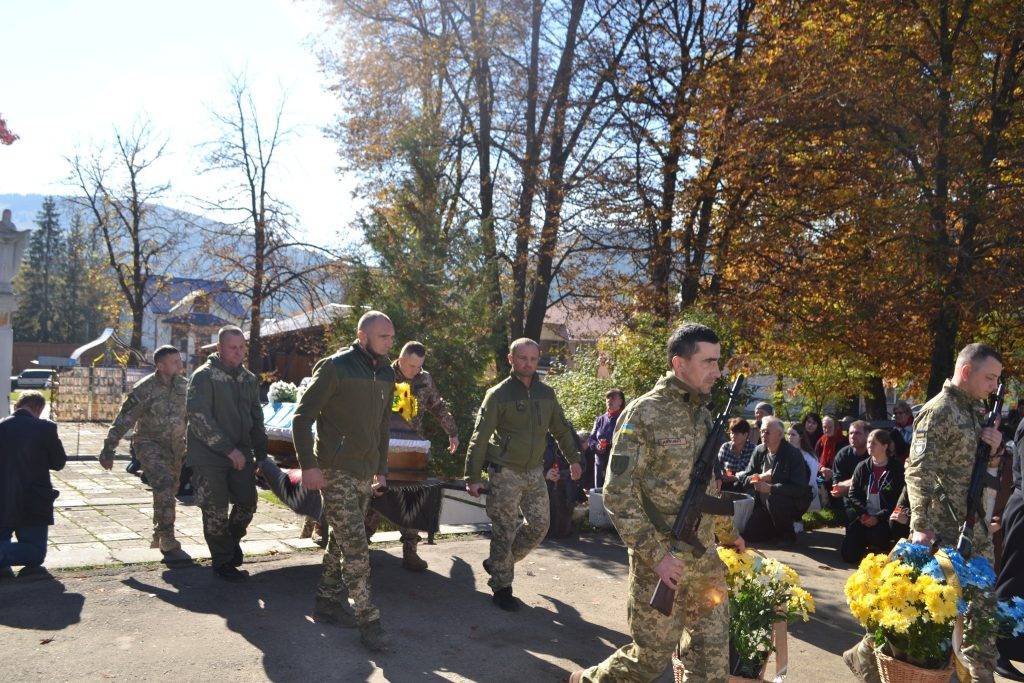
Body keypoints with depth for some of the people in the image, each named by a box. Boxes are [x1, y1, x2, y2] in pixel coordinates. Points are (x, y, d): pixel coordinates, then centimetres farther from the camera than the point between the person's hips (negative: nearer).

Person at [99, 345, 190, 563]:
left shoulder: (183, 385, 1)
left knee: (169, 492, 15)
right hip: (149, 444, -6)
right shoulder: (146, 388, -15)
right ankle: (168, 545, -19)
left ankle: (159, 536, 36)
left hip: (175, 446, 6)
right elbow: (123, 420, -12)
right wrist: (108, 449, -12)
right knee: (164, 487, -22)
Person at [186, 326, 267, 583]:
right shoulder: (204, 376, -11)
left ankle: (233, 539, 34)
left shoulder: (249, 379, 10)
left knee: (247, 503, 6)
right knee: (216, 511, 1)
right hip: (209, 456, -5)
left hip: (241, 454, 6)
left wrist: (261, 455, 9)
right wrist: (229, 450, -20)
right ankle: (223, 562, 17)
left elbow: (256, 419, 17)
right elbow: (199, 418, -18)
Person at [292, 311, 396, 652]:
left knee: (341, 541, 17)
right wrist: (308, 466, -17)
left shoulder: (386, 374, 10)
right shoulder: (334, 367, -12)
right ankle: (369, 621, -3)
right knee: (355, 546, -9)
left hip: (365, 474, 7)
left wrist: (381, 469, 18)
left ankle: (328, 601, 31)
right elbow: (302, 417, -11)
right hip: (336, 472, -7)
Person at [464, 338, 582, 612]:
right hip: (506, 473, -6)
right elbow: (480, 437, -11)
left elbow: (561, 429, 18)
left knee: (539, 525, 9)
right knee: (505, 530, 0)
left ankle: (498, 562, 28)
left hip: (535, 472, 6)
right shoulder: (498, 394, -10)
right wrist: (473, 478, -14)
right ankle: (501, 587, 15)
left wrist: (573, 459, 18)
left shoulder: (546, 393, 6)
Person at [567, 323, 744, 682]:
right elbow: (617, 493, -17)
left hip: (705, 559, 7)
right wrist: (655, 553, -20)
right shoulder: (644, 413, -14)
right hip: (661, 560, -7)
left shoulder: (703, 413, 9)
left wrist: (727, 532, 25)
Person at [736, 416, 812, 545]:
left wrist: (770, 488, -31)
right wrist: (760, 477, -19)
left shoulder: (793, 454, -17)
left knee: (773, 499, -36)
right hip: (764, 504, 6)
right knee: (747, 534, -8)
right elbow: (744, 478, 2)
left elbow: (799, 489, -25)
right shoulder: (759, 451, 1)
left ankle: (787, 533, -10)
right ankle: (779, 528, 19)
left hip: (794, 504, -5)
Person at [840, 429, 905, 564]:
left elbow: (897, 500, -7)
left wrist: (878, 518, -17)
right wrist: (863, 514, -10)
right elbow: (853, 494, 7)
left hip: (884, 519, -3)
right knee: (848, 554, -11)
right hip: (863, 518, 3)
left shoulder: (896, 469, -1)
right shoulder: (862, 467, 10)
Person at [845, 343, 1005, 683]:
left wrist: (994, 446, -3)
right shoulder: (938, 411, -15)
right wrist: (921, 526, -28)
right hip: (943, 529, -8)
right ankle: (866, 655, 12)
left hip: (976, 528, 8)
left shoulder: (975, 410, 12)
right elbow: (919, 472, -22)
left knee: (982, 602, 14)